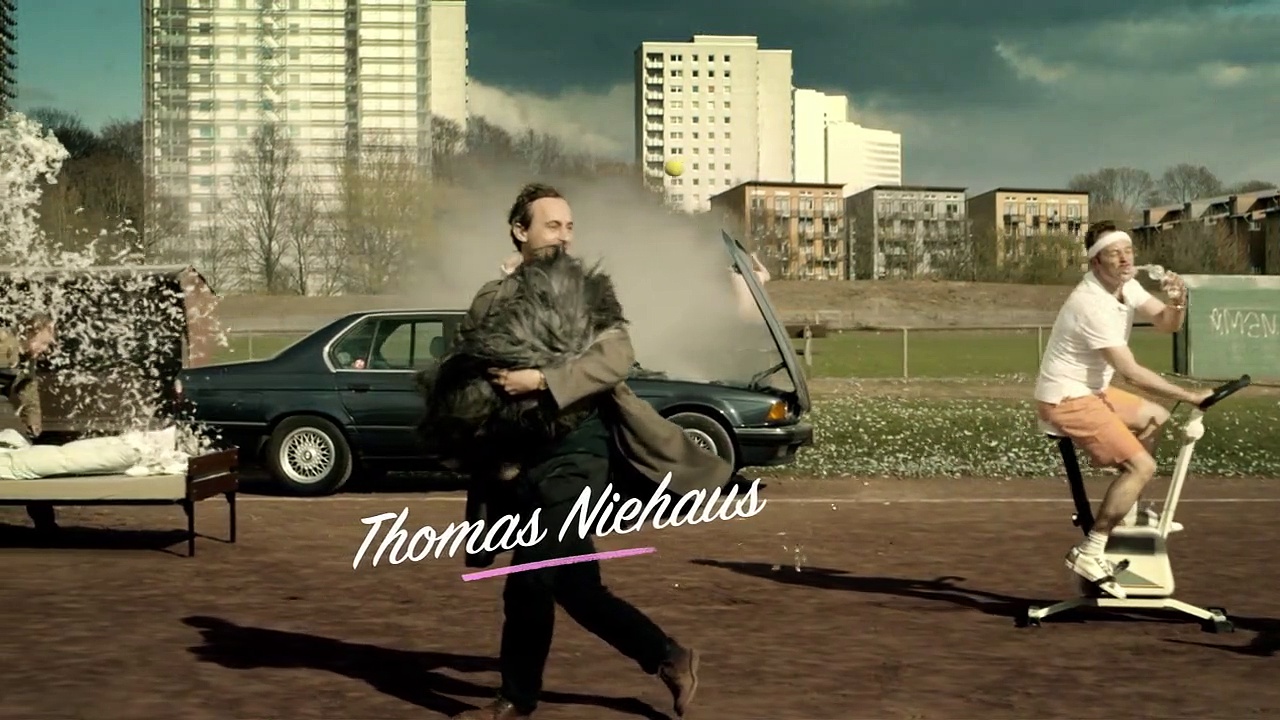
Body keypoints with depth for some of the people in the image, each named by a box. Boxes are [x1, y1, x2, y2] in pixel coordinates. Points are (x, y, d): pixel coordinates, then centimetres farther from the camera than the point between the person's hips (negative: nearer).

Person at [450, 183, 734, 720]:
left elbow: (618, 356, -16)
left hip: (575, 452, -5)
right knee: (572, 584, 6)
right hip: (522, 456, 5)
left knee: (532, 581, -9)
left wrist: (542, 380, -23)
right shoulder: (491, 299, 10)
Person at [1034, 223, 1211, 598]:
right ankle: (1089, 552, -15)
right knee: (1142, 465, -19)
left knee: (1155, 418, 26)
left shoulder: (1126, 285, 2)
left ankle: (1126, 511, 32)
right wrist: (1188, 396, -19)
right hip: (1066, 401, -10)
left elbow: (1166, 324, 4)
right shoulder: (1092, 304, -26)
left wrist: (1178, 302, -19)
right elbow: (1131, 371, -25)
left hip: (1091, 390, 10)